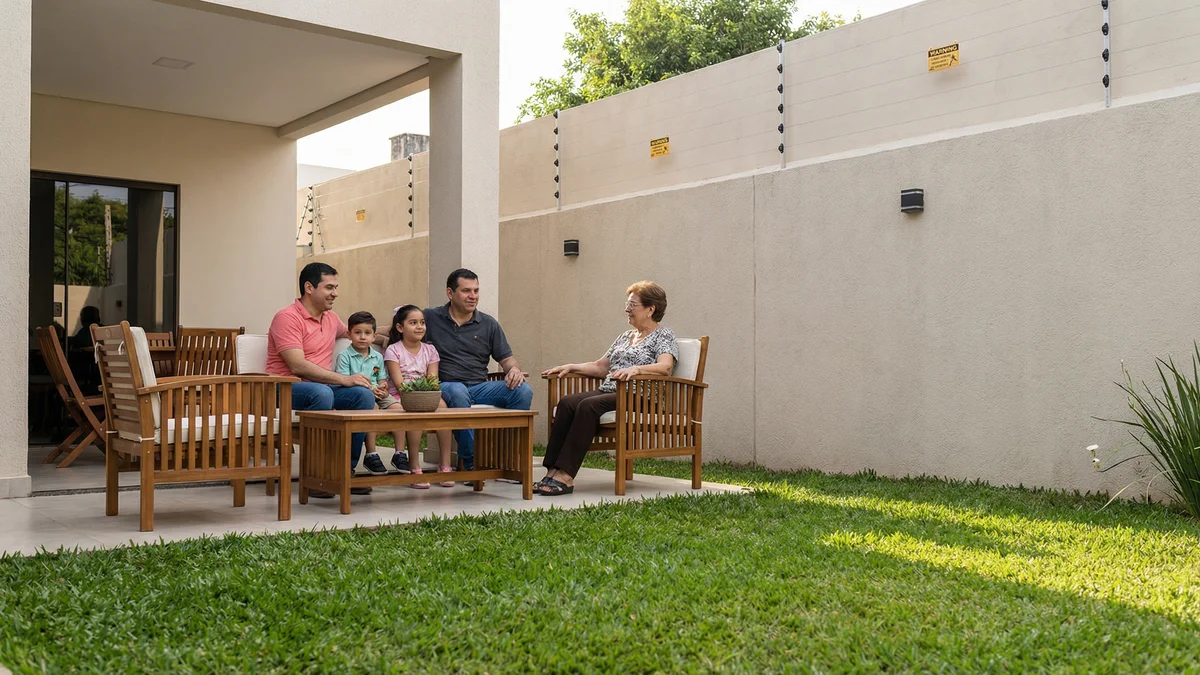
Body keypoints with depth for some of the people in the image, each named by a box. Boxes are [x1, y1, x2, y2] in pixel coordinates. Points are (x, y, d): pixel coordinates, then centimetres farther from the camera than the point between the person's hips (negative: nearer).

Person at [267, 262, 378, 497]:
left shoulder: (331, 318, 16)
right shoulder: (287, 317, -10)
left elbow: (348, 332, 42)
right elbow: (298, 366, -20)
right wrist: (344, 379, -22)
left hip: (322, 387, 7)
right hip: (287, 387, -7)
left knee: (364, 394, -20)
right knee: (322, 393, -39)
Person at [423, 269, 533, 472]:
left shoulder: (489, 324, 16)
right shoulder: (430, 318, 9)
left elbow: (506, 358, 14)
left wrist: (514, 369, -8)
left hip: (480, 387, 3)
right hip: (446, 385, -3)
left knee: (523, 390, -24)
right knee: (458, 392, -41)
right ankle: (471, 463, -30)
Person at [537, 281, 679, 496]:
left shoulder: (664, 335, 4)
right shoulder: (625, 337, 28)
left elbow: (665, 366, -15)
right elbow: (600, 367, 30)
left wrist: (635, 369, -32)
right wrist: (571, 367, 15)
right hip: (609, 392, 7)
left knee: (589, 405, -33)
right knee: (567, 403, -22)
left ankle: (565, 476, -36)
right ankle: (552, 471, -30)